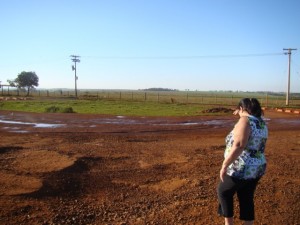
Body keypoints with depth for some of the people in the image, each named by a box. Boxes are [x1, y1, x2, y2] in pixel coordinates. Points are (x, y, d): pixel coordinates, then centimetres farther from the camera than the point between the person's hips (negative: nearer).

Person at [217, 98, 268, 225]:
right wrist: (242, 115, 31)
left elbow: (238, 146, -30)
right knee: (246, 199, 19)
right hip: (256, 169, 8)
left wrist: (224, 166, -25)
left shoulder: (245, 121, -20)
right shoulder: (261, 123, 6)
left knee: (223, 191, 16)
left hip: (241, 170, -7)